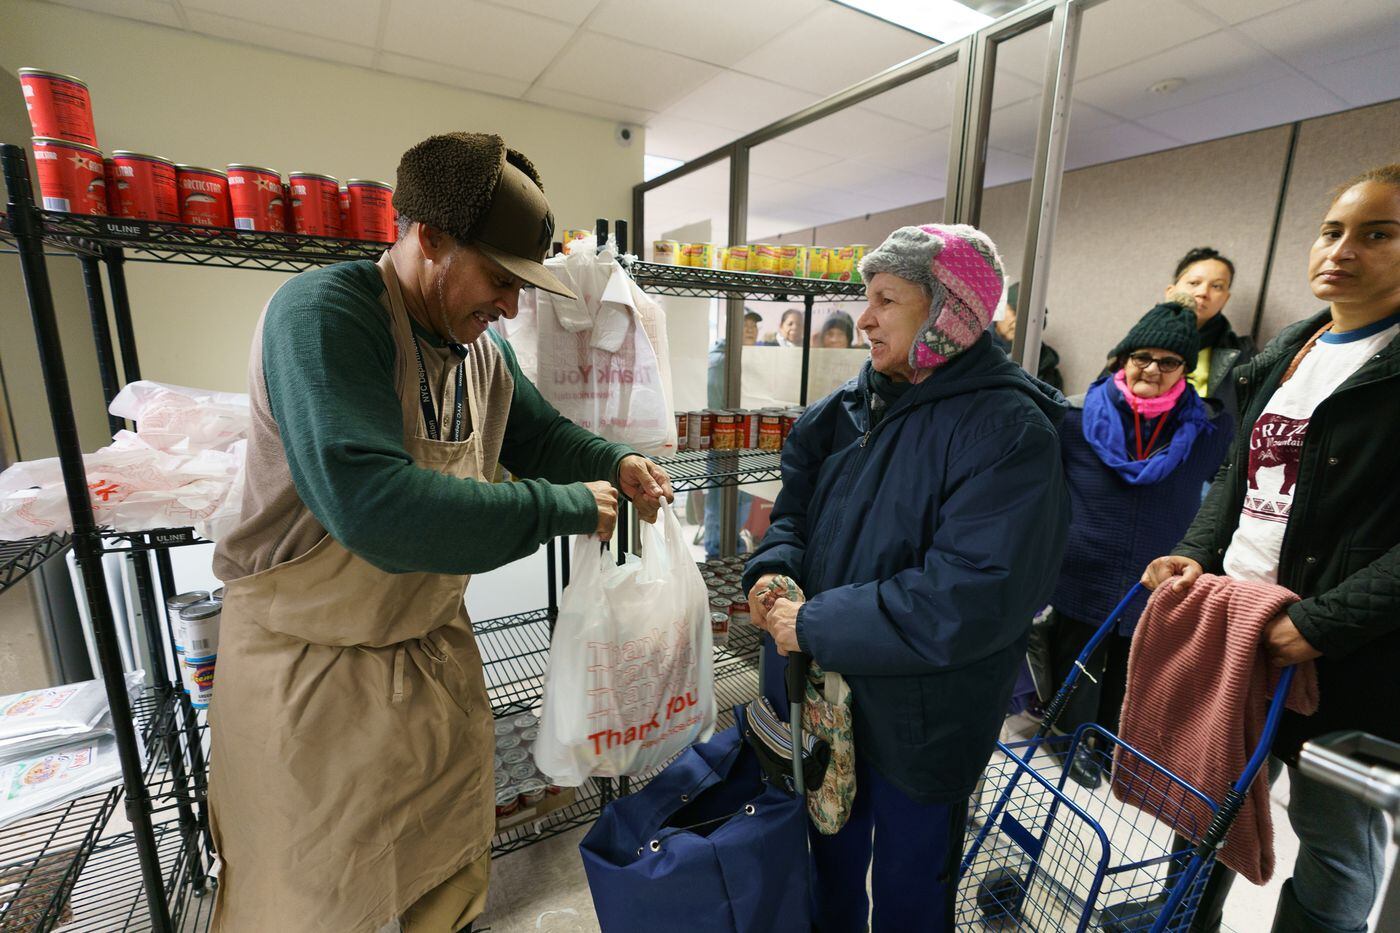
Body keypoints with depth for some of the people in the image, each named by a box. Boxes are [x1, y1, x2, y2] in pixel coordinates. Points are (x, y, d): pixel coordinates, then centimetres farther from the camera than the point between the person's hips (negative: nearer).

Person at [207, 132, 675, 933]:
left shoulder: (484, 351, -2)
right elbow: (375, 508, -38)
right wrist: (568, 508, -31)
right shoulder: (323, 316, -25)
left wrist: (616, 465, -9)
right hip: (312, 668, -6)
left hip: (436, 647, 6)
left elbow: (540, 435, 12)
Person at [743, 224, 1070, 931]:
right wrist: (773, 569, -15)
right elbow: (797, 501, 5)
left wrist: (815, 625, -25)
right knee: (832, 852, 30)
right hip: (825, 694, 6)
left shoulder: (1009, 431, -21)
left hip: (922, 724, -5)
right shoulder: (855, 403, 0)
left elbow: (975, 596, -29)